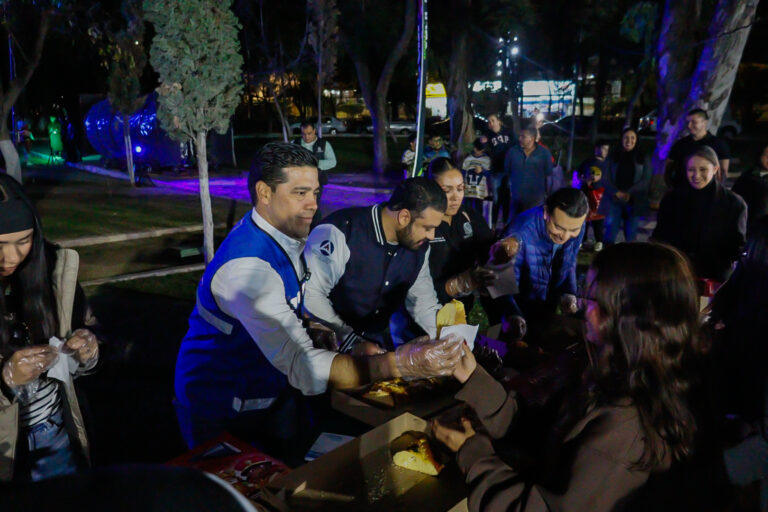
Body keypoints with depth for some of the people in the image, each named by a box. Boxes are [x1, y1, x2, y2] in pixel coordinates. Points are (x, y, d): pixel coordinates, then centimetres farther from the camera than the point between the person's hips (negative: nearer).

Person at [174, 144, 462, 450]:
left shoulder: (288, 235, -6)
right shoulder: (247, 266, -35)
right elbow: (304, 368, -41)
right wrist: (398, 364, -47)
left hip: (276, 390, 8)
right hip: (225, 415, -7)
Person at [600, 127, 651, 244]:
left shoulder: (643, 159, 8)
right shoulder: (613, 157, 9)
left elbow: (646, 180, 0)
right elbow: (606, 178, 3)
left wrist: (629, 193, -13)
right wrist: (617, 193, -13)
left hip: (634, 201, 0)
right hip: (614, 200, 0)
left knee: (631, 234, 3)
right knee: (611, 229, -5)